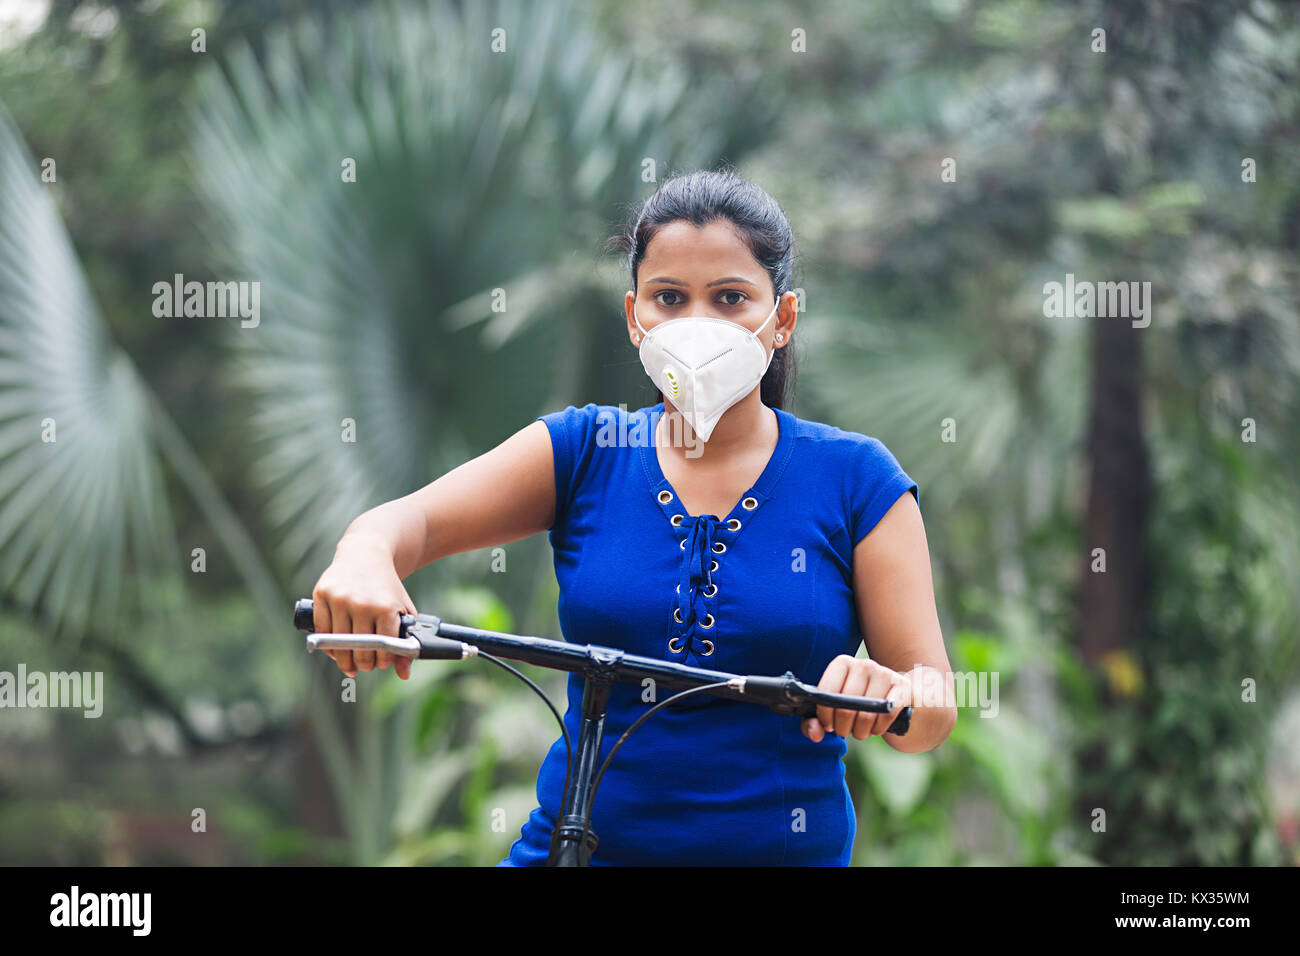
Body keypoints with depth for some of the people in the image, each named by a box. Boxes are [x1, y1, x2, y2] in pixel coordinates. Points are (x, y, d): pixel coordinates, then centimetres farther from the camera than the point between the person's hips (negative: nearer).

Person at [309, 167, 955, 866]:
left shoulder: (853, 478, -2)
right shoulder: (584, 450, 3)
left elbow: (935, 709, -6)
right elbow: (414, 519, -10)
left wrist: (888, 696, -30)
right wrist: (362, 559, -34)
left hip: (777, 848, 2)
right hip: (583, 840, -1)